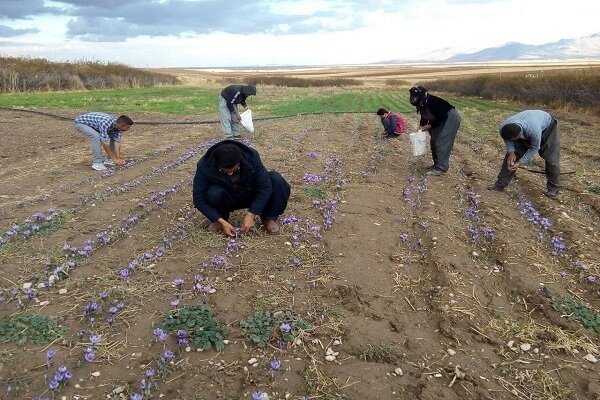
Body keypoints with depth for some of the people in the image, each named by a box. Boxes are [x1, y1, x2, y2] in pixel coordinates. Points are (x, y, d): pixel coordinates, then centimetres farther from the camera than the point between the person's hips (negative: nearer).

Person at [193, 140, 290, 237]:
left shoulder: (251, 156, -27)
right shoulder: (205, 166, -27)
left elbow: (265, 186, -24)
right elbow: (199, 200, -22)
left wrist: (250, 214, -30)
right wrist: (222, 222, -30)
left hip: (251, 196, 1)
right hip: (227, 200, 0)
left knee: (276, 179, -27)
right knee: (214, 194, -36)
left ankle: (269, 218, -5)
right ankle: (220, 219, -2)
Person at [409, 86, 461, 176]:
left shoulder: (432, 102, -29)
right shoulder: (421, 104, -2)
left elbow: (442, 117, -27)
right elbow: (424, 117, 10)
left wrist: (430, 126, -25)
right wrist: (421, 126, -6)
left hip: (451, 117, -10)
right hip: (442, 119, 10)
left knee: (442, 143, -13)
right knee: (434, 141, 13)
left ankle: (441, 168, -11)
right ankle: (437, 164, 23)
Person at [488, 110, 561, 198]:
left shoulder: (533, 130, -47)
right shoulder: (504, 128, -33)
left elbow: (534, 148, -28)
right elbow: (508, 139, -9)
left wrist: (521, 162, -27)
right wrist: (511, 152, -24)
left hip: (547, 127, -4)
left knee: (551, 159, -7)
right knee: (511, 156, -5)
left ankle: (553, 188, 11)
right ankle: (500, 184, 1)